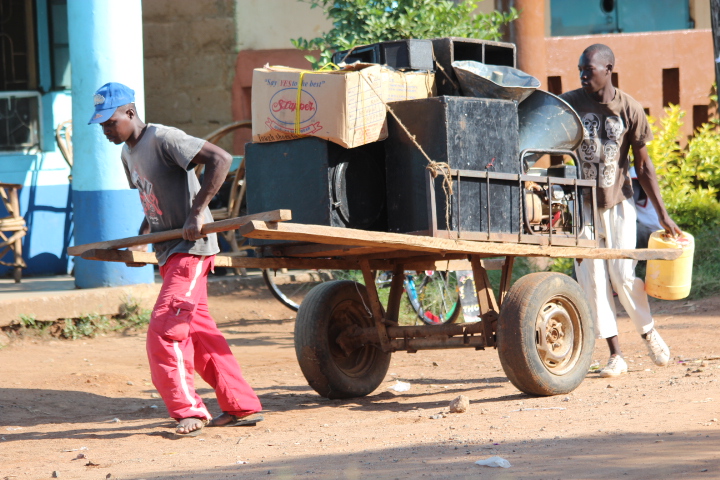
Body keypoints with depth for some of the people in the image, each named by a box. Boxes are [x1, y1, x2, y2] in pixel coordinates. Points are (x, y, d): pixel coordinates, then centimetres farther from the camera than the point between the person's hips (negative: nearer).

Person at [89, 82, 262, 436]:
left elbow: (220, 159, -24)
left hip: (191, 247, -10)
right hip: (168, 252, 10)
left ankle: (187, 409, -7)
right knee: (198, 332, 11)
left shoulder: (164, 139, -16)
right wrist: (143, 234, 11)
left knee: (164, 330, -15)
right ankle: (242, 405, 17)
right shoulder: (128, 154, 12)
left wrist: (197, 213, -27)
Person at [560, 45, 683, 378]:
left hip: (618, 203, -1)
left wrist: (662, 213, 0)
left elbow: (642, 164, 0)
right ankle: (615, 355, 4)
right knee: (592, 280, -3)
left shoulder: (629, 109, -6)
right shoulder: (569, 104, -6)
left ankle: (648, 332, 20)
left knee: (623, 275, -7)